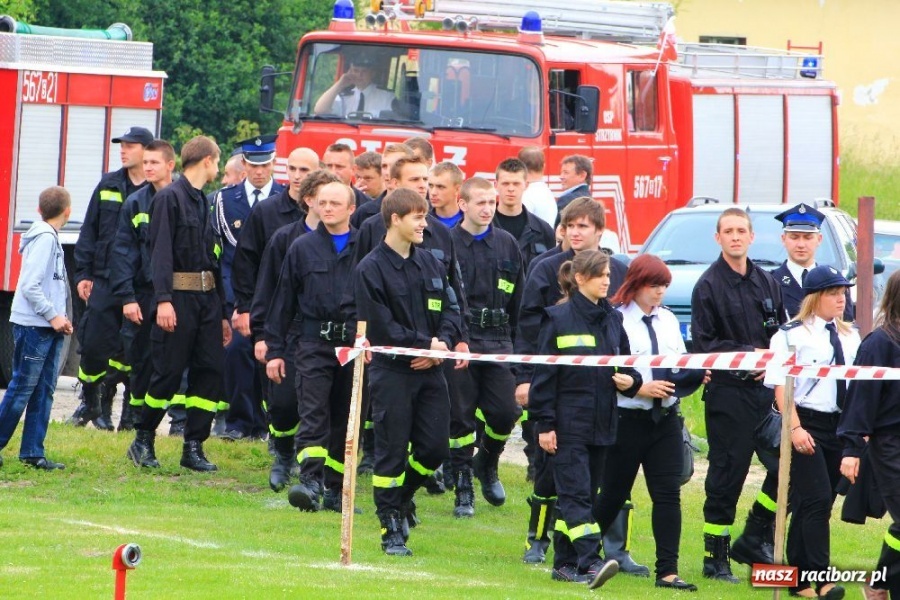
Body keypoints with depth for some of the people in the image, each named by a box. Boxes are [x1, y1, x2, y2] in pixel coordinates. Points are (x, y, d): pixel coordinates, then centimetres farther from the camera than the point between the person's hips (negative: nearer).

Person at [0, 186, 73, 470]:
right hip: (33, 326, -9)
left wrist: (60, 317, 8)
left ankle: (33, 452, 8)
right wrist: (53, 315, -16)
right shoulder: (44, 239, -14)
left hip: (49, 328, 9)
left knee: (44, 391, 7)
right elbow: (30, 285, -19)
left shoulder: (50, 238, 15)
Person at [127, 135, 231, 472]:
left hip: (207, 297, 7)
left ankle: (193, 448, 6)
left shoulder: (205, 203, 17)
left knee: (211, 371, 2)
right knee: (168, 372, -5)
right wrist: (163, 300, -25)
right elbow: (161, 252, -15)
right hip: (179, 297, -7)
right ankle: (143, 441, 9)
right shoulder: (170, 198, -7)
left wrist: (222, 313, 20)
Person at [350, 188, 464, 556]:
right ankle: (391, 530, 6)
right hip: (391, 373, -6)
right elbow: (381, 327, -13)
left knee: (434, 448, 3)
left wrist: (444, 344, -8)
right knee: (391, 452, -1)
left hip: (430, 372, 6)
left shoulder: (431, 265, 12)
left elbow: (451, 311, 12)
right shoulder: (371, 270, -8)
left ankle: (401, 499, 29)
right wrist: (426, 343, -12)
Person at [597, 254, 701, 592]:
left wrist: (694, 375, -3)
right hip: (627, 419, -5)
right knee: (613, 493, 5)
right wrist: (640, 389, -19)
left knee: (668, 494, -2)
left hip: (666, 418, 5)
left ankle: (668, 571, -3)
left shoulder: (669, 320, 13)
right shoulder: (616, 320, -9)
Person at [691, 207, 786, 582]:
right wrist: (750, 353, -13)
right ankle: (716, 559, 7)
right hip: (728, 393, -5)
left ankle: (755, 539, 17)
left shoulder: (767, 283, 13)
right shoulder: (709, 286, -3)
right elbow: (704, 344, -8)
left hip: (766, 390, 5)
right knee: (725, 478, -2)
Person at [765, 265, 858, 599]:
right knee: (816, 499, -14)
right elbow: (781, 387, -10)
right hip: (807, 424, -6)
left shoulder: (850, 338, 13)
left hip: (840, 426, 6)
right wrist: (795, 428, -18)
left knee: (819, 503, 8)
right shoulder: (791, 335, -5)